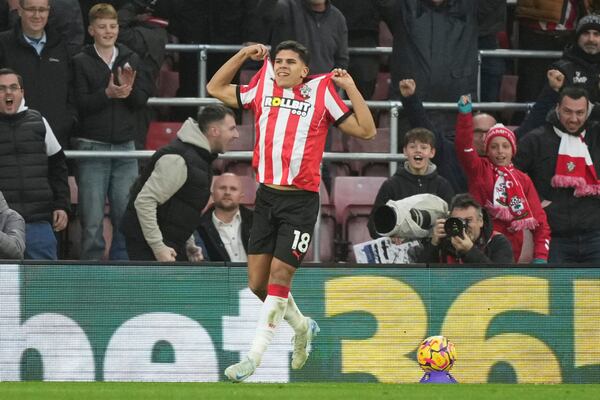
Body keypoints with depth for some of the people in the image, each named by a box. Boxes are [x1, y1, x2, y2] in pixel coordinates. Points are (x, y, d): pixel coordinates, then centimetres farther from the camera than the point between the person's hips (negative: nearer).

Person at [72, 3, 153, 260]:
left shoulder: (131, 60, 11)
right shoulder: (81, 62, 0)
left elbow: (143, 100, 5)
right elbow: (80, 103, -9)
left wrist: (129, 90, -15)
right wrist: (107, 94, -22)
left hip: (124, 147, 3)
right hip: (92, 146, -3)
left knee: (126, 215, 2)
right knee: (92, 217, -3)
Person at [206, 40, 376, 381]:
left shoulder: (321, 94, -1)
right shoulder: (262, 91, 9)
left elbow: (366, 130, -3)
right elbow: (216, 88, 21)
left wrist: (351, 87, -10)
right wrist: (244, 55, 11)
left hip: (301, 200, -5)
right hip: (267, 196, 5)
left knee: (279, 277, -12)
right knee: (257, 283, 5)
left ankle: (254, 359, -11)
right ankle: (302, 326, 32)